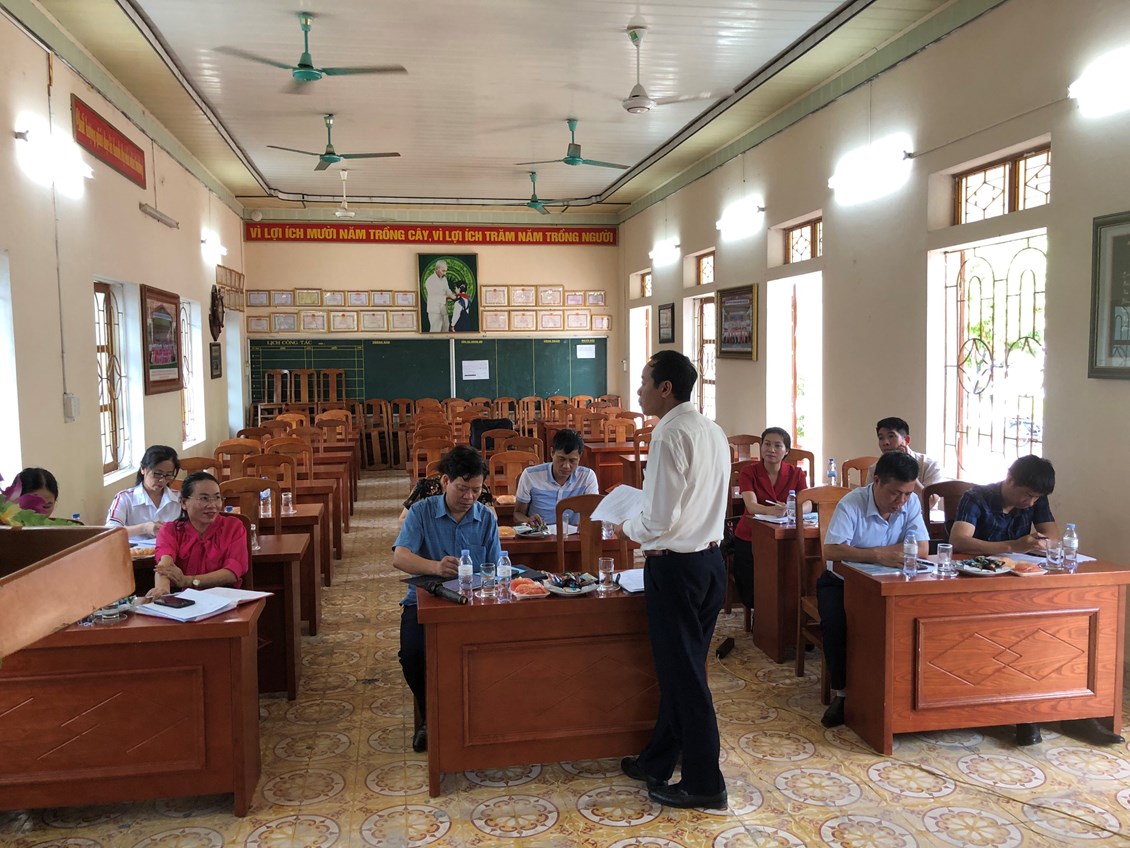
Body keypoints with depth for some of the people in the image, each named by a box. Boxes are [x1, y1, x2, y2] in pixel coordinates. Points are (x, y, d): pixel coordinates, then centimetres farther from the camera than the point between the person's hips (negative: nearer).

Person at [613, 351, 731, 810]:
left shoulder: (670, 435, -19)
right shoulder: (712, 431, 8)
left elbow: (661, 520, -21)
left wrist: (627, 528, -3)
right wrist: (646, 517, 19)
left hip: (675, 566, -9)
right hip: (710, 559, 9)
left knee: (682, 673, 4)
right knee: (683, 668, 18)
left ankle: (704, 783, 17)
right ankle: (658, 761, 34)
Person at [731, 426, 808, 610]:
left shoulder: (796, 474, 1)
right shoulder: (748, 472, -7)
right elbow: (751, 506, -23)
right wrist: (772, 510, -46)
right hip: (749, 540, -1)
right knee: (751, 593, -6)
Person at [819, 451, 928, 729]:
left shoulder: (911, 502, -7)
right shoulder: (851, 504, -21)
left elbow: (922, 549, -15)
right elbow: (831, 551, -33)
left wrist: (888, 554, -29)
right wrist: (879, 555, -42)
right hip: (843, 581, -3)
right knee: (835, 621, -31)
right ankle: (840, 692, -12)